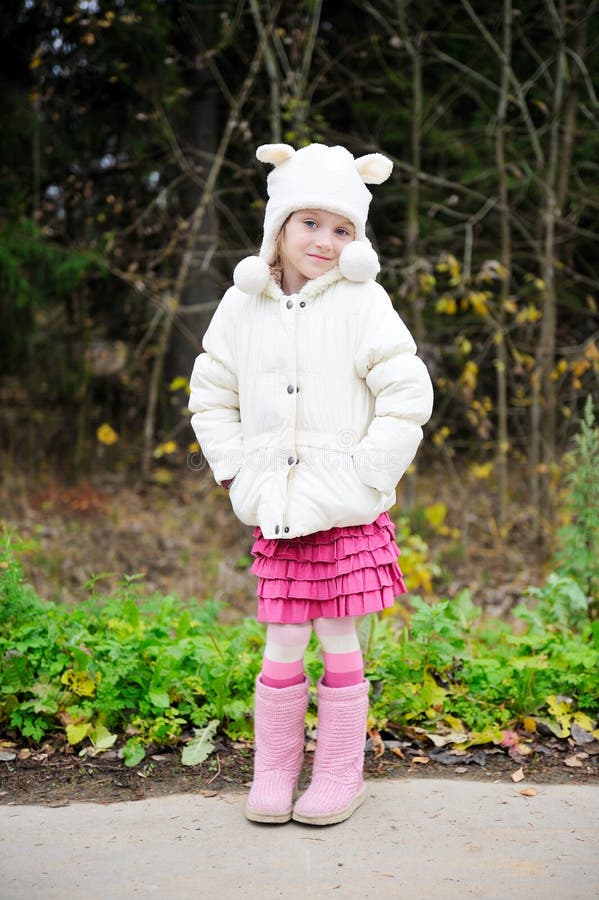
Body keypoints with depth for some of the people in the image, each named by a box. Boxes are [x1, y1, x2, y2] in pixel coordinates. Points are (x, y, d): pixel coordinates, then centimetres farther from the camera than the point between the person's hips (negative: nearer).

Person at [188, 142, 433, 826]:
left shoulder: (363, 304, -5)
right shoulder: (243, 305, 5)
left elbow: (408, 398, -7)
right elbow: (211, 397, 15)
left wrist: (364, 476, -10)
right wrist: (238, 473, 5)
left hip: (348, 512, -2)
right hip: (276, 511, 3)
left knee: (338, 637, 6)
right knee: (282, 643, 6)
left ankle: (340, 772, 22)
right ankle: (274, 770, 23)